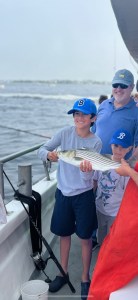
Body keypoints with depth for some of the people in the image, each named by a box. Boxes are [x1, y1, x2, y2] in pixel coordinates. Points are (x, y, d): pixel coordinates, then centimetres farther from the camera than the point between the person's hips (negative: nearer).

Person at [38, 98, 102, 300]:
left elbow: (87, 175, -16)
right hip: (63, 192, 2)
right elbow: (41, 150, -10)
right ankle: (63, 272, 36)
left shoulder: (95, 142, -11)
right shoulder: (65, 133, -6)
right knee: (64, 233, 16)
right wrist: (48, 154, -33)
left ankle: (85, 278, 27)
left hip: (83, 195, -2)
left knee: (85, 237, 8)